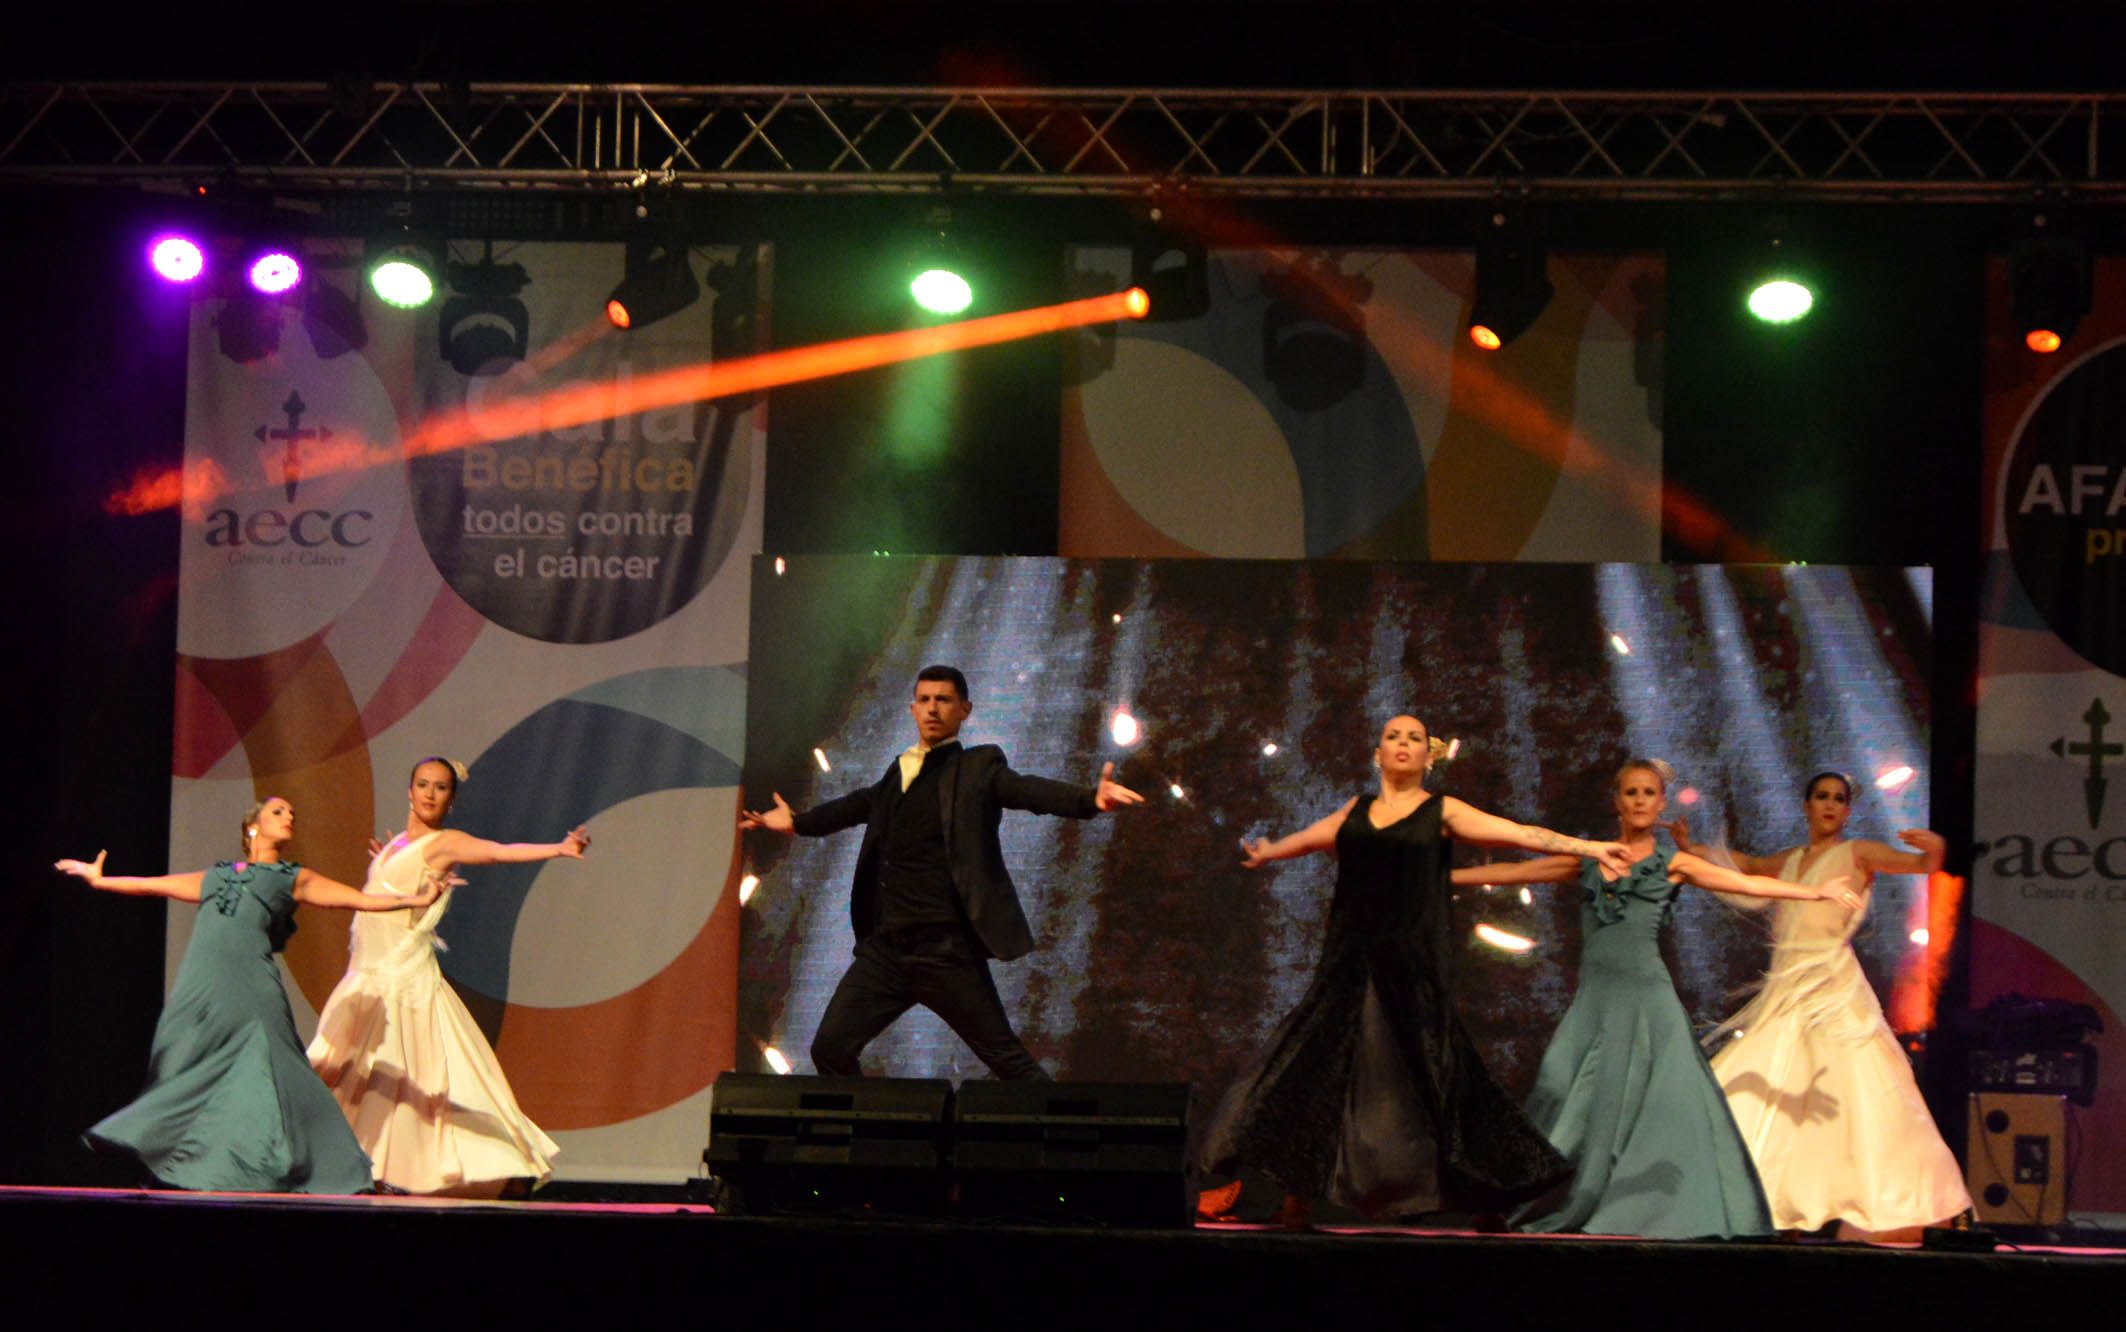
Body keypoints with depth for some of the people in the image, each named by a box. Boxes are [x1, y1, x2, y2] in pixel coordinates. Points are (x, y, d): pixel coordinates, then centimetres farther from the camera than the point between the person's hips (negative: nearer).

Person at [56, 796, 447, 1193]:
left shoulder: (295, 879, 18)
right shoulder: (216, 876, 27)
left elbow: (361, 899, 12)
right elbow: (154, 885, 36)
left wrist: (415, 900, 1)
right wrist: (99, 880, 42)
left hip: (251, 984, -3)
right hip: (199, 982, 3)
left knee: (263, 1067, -15)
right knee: (186, 1071, 0)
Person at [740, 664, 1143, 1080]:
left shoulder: (978, 767, -1)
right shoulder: (897, 773, 15)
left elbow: (1029, 790, -18)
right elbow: (861, 803, 34)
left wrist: (1090, 798, -37)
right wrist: (798, 822, 50)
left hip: (946, 950, -6)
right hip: (886, 948, 6)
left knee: (1007, 1059, -4)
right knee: (830, 1049, 3)